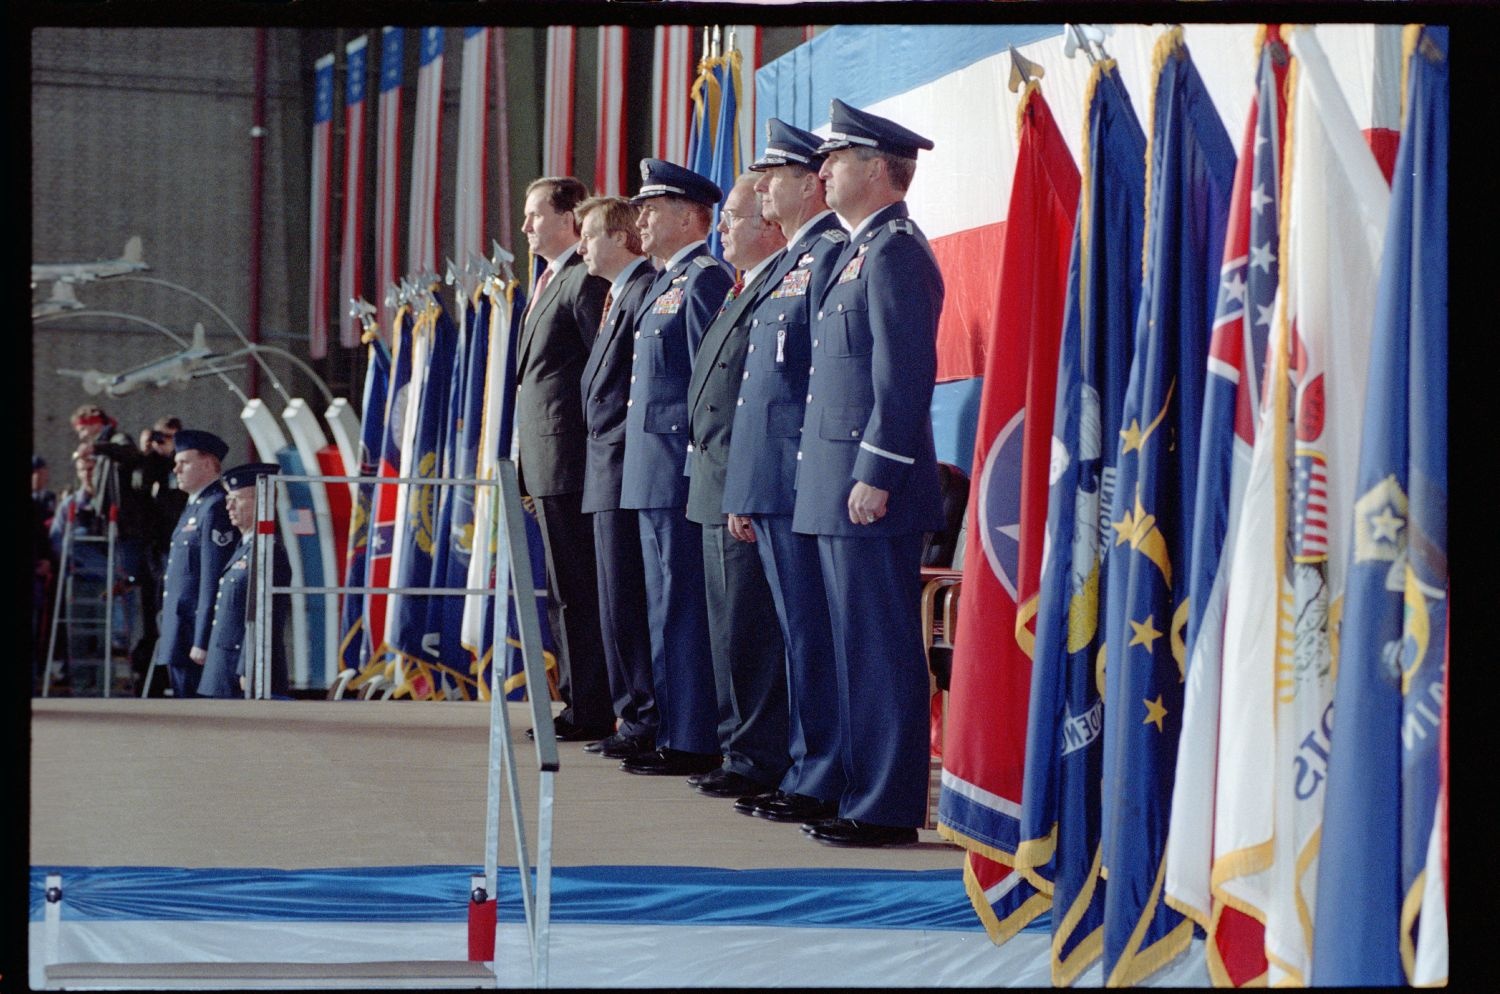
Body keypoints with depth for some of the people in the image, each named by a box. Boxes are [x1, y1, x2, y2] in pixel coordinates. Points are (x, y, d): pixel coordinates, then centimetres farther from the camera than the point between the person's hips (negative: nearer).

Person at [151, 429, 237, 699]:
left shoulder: (216, 508, -14)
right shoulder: (194, 506, 19)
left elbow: (214, 582, -19)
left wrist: (203, 643, -22)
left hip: (196, 636, -10)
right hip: (179, 642, 10)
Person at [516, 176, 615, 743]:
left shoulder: (586, 281, -11)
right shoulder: (549, 282, 20)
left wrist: (591, 444, -17)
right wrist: (526, 463, 18)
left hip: (569, 457, -10)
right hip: (546, 461, 10)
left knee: (579, 590, -7)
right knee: (564, 590, 13)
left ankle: (590, 712, -4)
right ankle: (577, 704, 19)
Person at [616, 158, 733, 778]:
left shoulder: (705, 278, -10)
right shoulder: (667, 282, 20)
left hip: (679, 470, -10)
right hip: (654, 474, 10)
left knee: (681, 607, -8)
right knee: (665, 606, 13)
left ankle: (692, 743, -5)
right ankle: (673, 732, 18)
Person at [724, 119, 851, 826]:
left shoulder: (834, 254, -10)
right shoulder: (784, 265, 20)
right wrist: (743, 490, 20)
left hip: (804, 479, -10)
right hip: (767, 482, 10)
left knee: (812, 634, -7)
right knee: (796, 634, 12)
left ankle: (822, 785, -4)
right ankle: (804, 773, 17)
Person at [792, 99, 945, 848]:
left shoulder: (895, 251, -12)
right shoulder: (862, 252, 19)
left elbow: (906, 373, -19)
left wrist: (876, 476, -21)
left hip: (872, 494, -10)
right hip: (839, 490, 10)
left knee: (882, 650, -6)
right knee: (859, 647, 12)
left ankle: (889, 810, -3)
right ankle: (866, 796, 18)